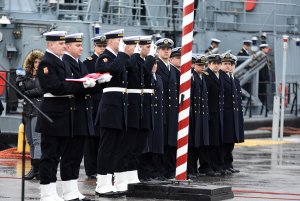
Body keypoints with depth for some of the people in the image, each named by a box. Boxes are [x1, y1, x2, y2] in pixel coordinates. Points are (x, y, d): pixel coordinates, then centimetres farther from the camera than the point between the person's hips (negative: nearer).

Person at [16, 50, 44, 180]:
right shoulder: (27, 76, 15)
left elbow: (41, 90, -15)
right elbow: (20, 92, 11)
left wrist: (27, 93, -3)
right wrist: (19, 81, -6)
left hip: (39, 111, -7)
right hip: (28, 110, 7)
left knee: (37, 140, -11)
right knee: (31, 141, 8)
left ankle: (35, 168, -13)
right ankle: (35, 168, 12)